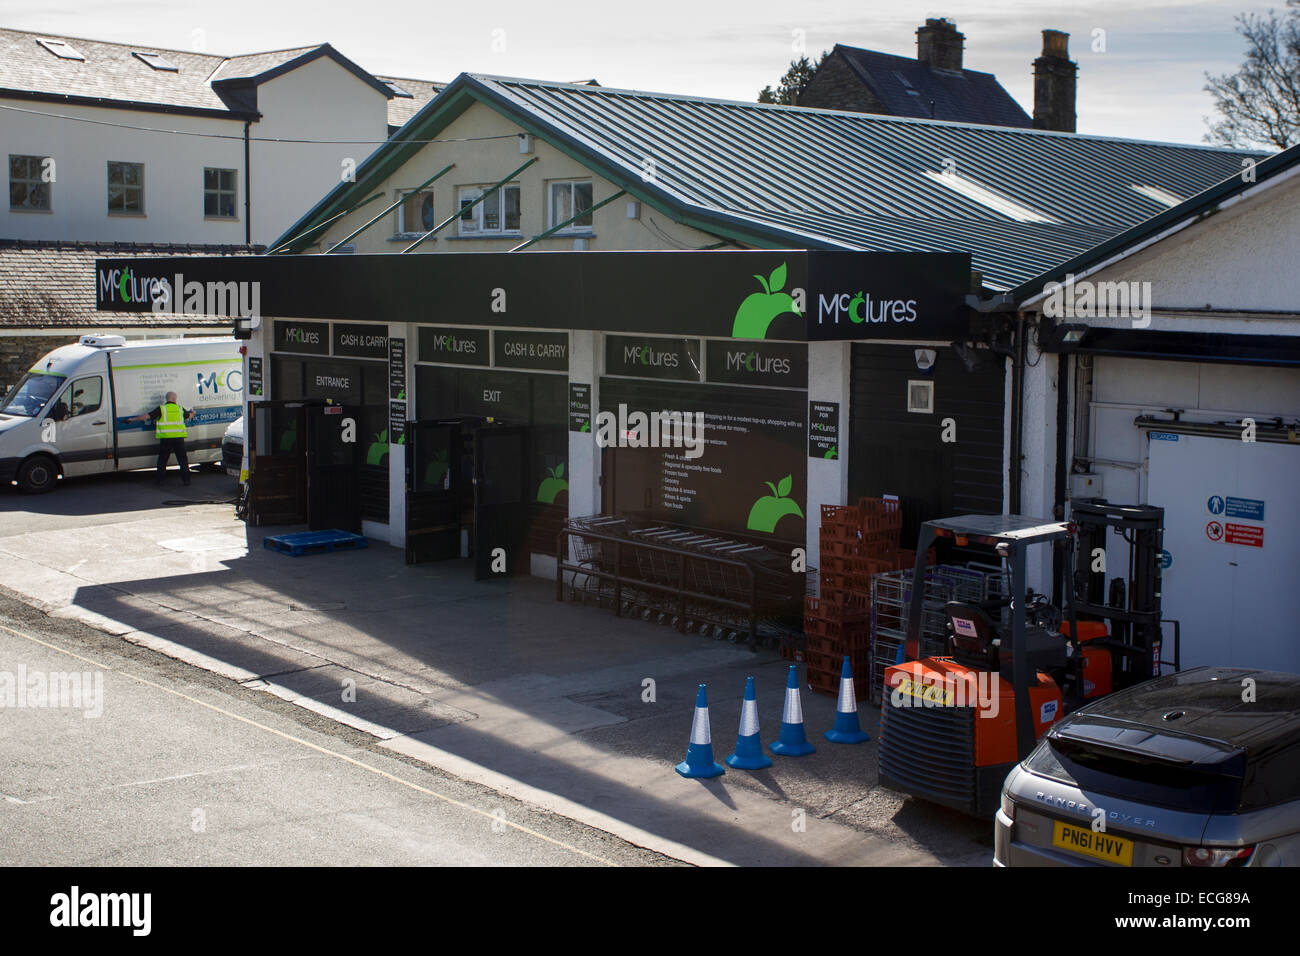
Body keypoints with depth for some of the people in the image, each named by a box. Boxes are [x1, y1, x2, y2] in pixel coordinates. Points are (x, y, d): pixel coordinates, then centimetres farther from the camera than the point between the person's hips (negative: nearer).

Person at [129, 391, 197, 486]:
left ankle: (158, 479, 10)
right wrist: (192, 412, 53)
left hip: (166, 438, -1)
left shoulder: (161, 409, 0)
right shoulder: (180, 409, 9)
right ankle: (186, 479, 7)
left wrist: (133, 419, 7)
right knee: (183, 459, 8)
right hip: (179, 438, 1)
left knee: (162, 460, 9)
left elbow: (146, 415, -2)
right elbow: (189, 415, 28)